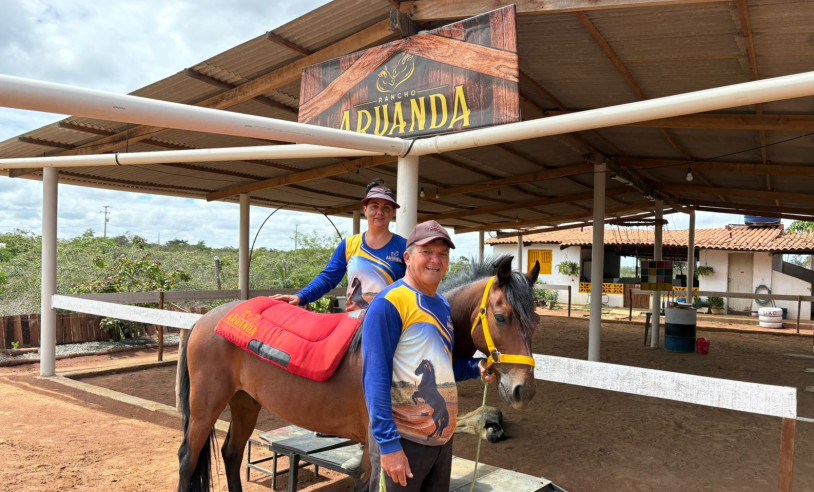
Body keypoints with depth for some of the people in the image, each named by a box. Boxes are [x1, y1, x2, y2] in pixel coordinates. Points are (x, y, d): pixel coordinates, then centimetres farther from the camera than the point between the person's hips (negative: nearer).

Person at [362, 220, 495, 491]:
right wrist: (388, 443, -23)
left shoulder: (443, 305, 8)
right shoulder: (389, 303, -17)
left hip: (444, 437, 8)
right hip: (402, 440, -8)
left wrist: (477, 367, 0)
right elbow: (375, 379, -20)